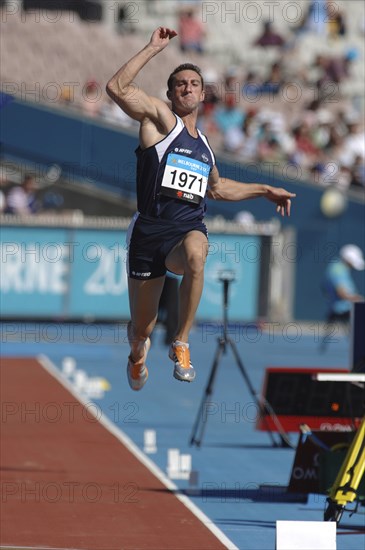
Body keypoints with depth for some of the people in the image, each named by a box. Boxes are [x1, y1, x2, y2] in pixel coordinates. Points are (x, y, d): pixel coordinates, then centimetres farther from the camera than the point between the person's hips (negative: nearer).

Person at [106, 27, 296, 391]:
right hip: (151, 229, -3)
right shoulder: (160, 118, 3)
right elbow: (117, 88, -14)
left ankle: (181, 344, -23)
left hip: (189, 229, 3)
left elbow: (217, 188, 38)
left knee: (195, 254, -38)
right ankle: (138, 354, 45)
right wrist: (153, 48, -11)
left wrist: (264, 191, 37)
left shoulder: (203, 145, 20)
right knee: (141, 329, 4)